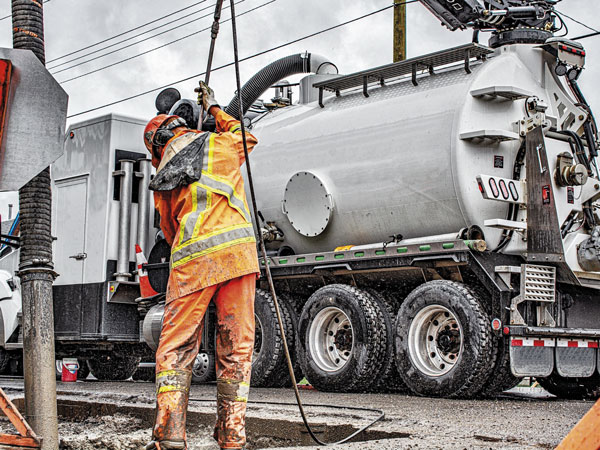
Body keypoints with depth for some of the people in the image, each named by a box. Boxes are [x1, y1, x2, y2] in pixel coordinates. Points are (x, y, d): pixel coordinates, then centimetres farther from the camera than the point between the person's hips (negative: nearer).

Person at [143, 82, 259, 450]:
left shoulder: (161, 181, 19)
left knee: (175, 347, 6)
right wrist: (214, 108, 49)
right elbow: (245, 137, 37)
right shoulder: (218, 145, 14)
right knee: (237, 347, 3)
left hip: (190, 261, 1)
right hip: (236, 251, -1)